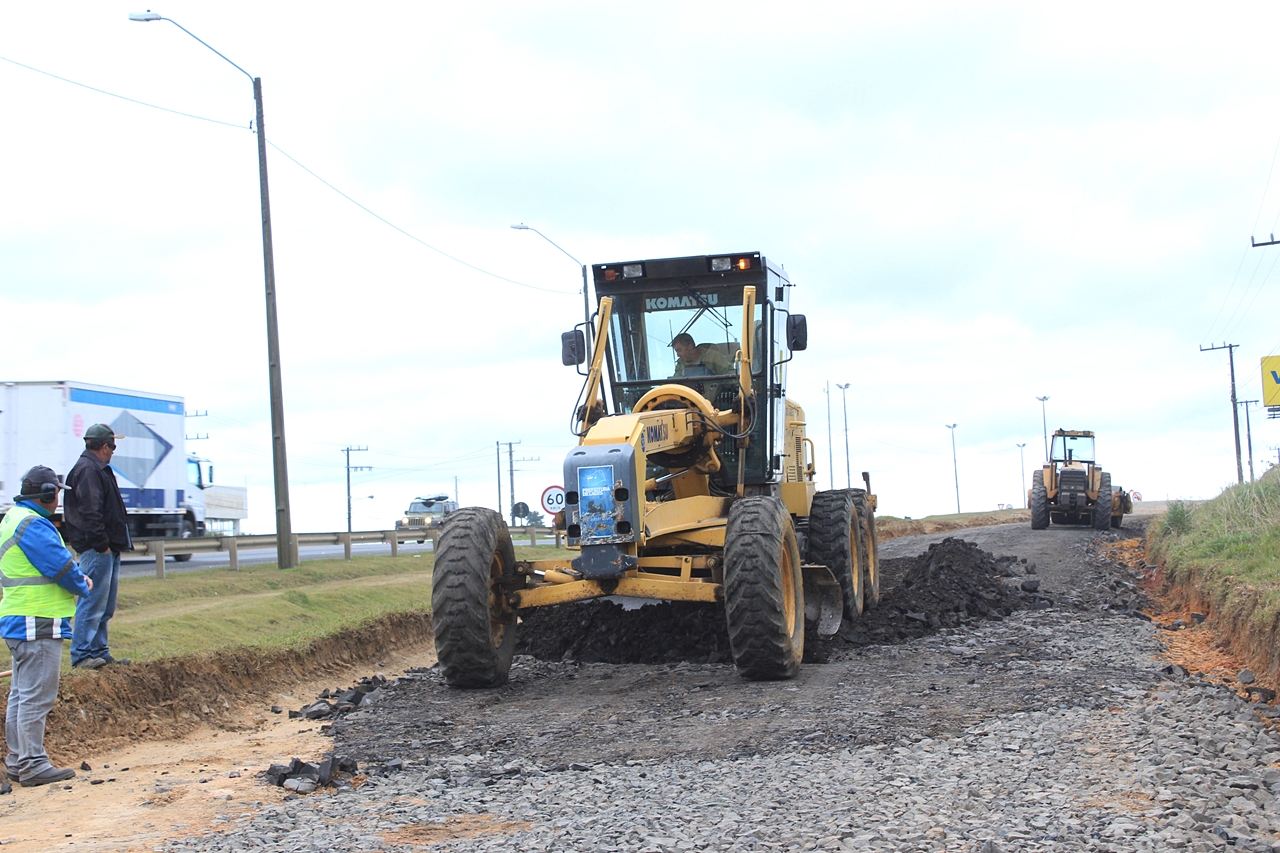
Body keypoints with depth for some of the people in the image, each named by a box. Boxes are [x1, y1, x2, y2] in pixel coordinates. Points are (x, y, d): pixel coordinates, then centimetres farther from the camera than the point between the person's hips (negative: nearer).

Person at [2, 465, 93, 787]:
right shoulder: (34, 525, -17)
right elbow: (62, 567, -17)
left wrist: (77, 578, 6)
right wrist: (83, 587, 1)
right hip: (38, 624, -11)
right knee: (36, 697, -7)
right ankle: (33, 765, -5)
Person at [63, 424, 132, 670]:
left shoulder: (98, 469, 21)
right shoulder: (88, 470, -13)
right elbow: (90, 512, -21)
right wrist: (101, 545, -21)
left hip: (108, 549, 11)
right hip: (97, 550, -11)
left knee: (105, 607, 13)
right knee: (93, 602, -9)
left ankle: (99, 653, 19)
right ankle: (81, 656, -6)